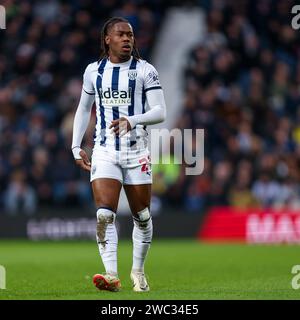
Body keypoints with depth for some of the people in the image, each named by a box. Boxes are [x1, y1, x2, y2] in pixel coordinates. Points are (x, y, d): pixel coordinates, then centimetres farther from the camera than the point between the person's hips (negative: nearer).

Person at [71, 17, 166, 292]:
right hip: (104, 152, 1)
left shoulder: (144, 70, -3)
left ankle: (138, 271, 25)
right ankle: (112, 275, -20)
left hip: (137, 151, -1)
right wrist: (76, 147, 11)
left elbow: (159, 112, -9)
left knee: (141, 216, 8)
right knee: (105, 214, -15)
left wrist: (132, 120, -27)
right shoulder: (94, 71, 6)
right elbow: (83, 109, 19)